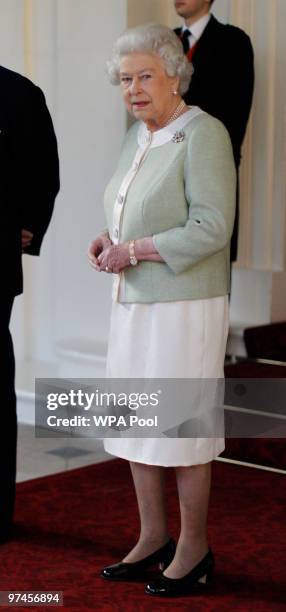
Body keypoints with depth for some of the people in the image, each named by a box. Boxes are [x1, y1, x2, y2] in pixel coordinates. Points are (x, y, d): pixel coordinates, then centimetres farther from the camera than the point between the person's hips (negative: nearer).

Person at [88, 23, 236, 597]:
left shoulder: (203, 134, -13)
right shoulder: (137, 135, 13)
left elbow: (212, 227, -21)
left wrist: (133, 251, -18)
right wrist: (109, 241, 5)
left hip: (183, 306, -8)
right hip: (133, 302, 8)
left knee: (181, 427, -1)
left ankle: (193, 549, 13)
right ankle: (152, 538, 26)